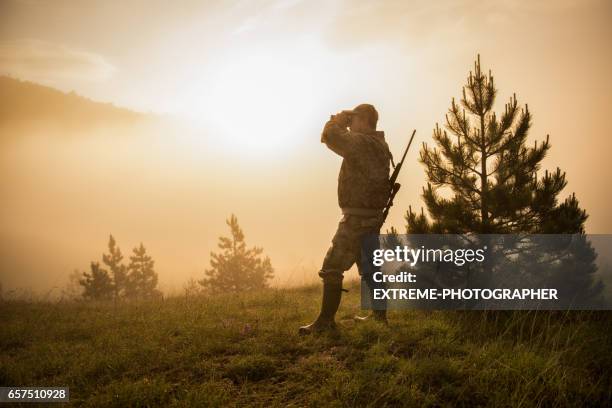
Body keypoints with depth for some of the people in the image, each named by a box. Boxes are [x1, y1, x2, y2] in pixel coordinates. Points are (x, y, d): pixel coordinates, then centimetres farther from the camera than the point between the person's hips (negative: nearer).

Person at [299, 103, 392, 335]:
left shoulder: (362, 142, -16)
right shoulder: (379, 146, 13)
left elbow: (330, 137, -22)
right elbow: (342, 142, 25)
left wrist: (339, 120, -6)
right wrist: (341, 125, 13)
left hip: (356, 218, -10)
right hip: (373, 218, 10)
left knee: (332, 268, -6)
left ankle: (326, 321, -5)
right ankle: (380, 314, 24)